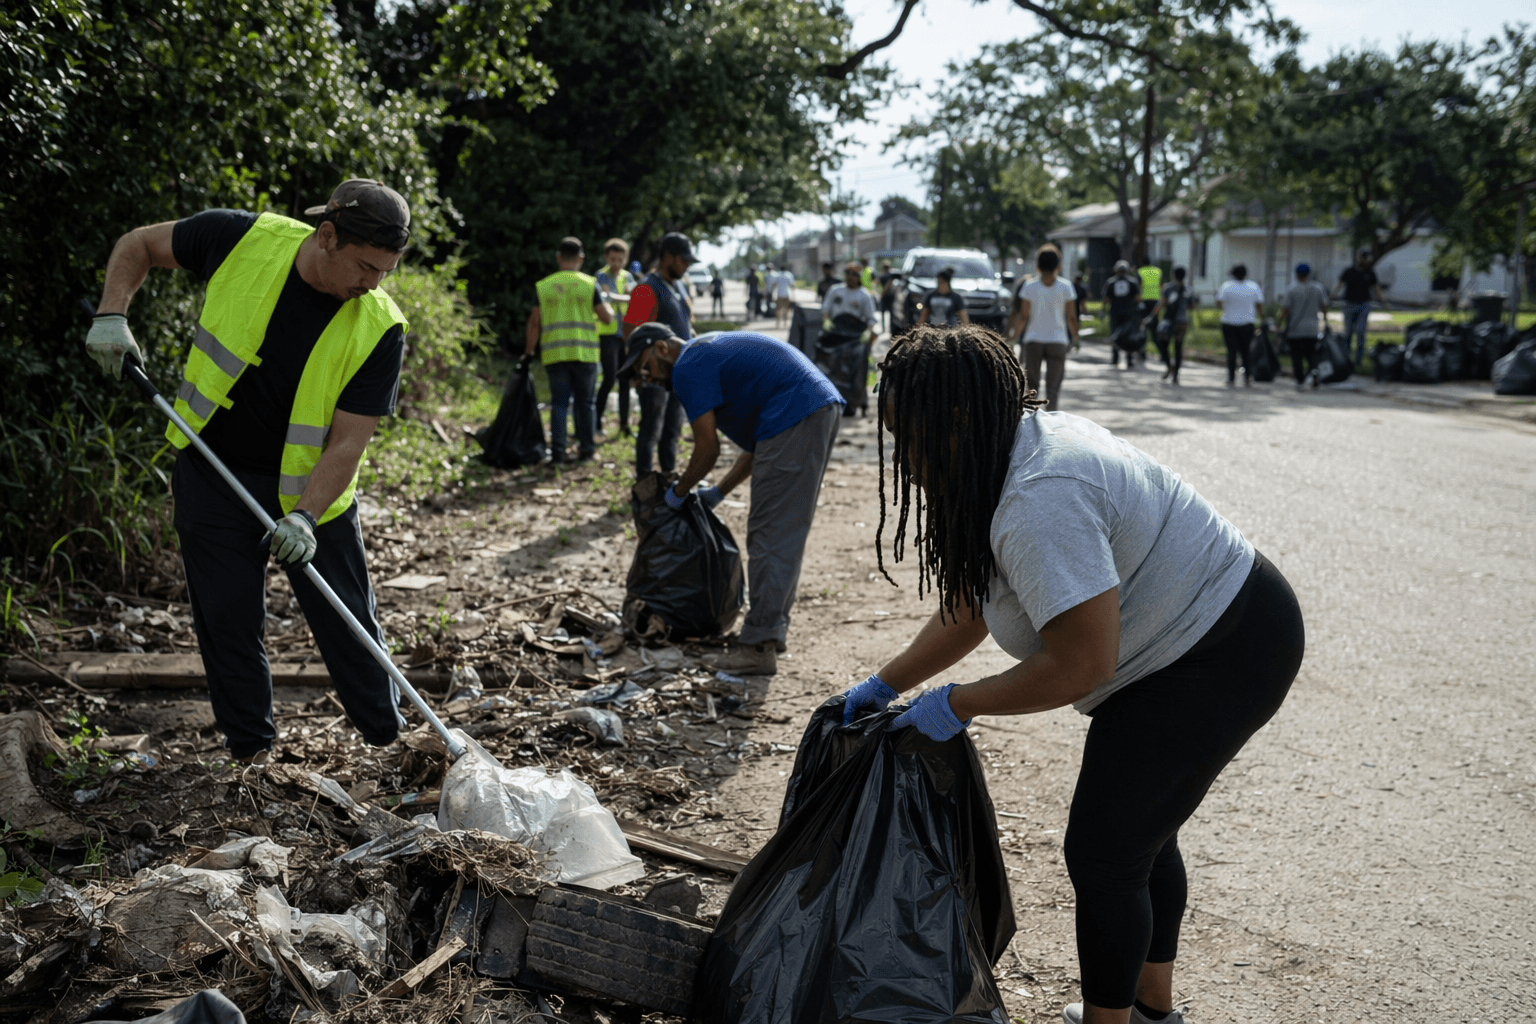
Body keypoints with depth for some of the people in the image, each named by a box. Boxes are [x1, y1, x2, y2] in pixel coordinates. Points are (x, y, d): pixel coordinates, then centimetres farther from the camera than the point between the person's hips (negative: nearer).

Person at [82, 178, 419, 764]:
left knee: (347, 621, 3)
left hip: (312, 489, -1)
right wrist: (112, 314, -12)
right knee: (227, 617, 4)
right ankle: (250, 748, 21)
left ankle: (389, 737, 22)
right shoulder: (242, 239, -16)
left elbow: (348, 441, -19)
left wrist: (305, 515, -31)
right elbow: (138, 245, 2)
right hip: (212, 472, 1)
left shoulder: (380, 327, -19)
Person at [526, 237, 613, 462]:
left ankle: (558, 450, 2)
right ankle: (587, 447, 12)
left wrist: (529, 351, 10)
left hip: (554, 354, 1)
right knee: (585, 401, 10)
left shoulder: (543, 286, 2)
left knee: (559, 402, 7)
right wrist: (608, 306, 20)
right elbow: (607, 318, -2)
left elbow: (534, 323, 2)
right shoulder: (589, 284, -3)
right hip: (584, 353, -1)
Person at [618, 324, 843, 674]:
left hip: (795, 420, -10)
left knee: (770, 536, -8)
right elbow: (758, 442, 27)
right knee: (785, 533, 17)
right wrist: (719, 492, 28)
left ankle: (758, 647, -7)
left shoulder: (687, 367, -1)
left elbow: (708, 449, -5)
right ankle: (774, 629, 24)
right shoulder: (712, 352, 28)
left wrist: (679, 492, 12)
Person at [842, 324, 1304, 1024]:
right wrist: (886, 684, 11)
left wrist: (957, 704, -17)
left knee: (1102, 852, -4)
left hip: (1221, 661, -11)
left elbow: (1080, 664, -30)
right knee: (1140, 829, 21)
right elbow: (971, 606, 11)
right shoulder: (1023, 448, 3)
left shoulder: (1041, 502, -31)